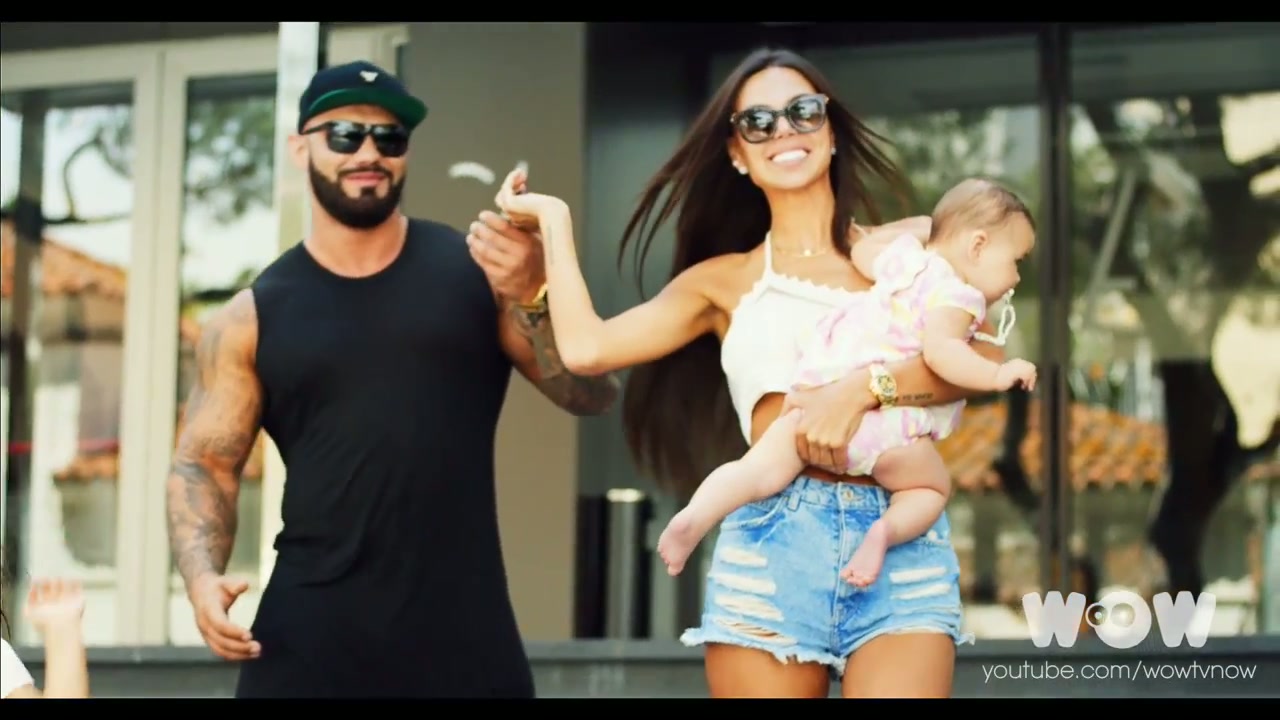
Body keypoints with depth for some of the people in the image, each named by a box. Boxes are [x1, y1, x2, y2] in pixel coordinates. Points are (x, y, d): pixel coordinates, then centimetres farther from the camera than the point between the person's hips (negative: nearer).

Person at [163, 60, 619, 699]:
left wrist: (533, 299, -16)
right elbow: (202, 463, 7)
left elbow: (594, 396, 1)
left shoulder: (474, 271, 5)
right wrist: (202, 578, -11)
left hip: (463, 627, 0)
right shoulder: (253, 317, 6)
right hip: (311, 631, 0)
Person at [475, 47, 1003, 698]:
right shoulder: (724, 280, 17)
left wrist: (865, 387, -16)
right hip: (772, 544, 1)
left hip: (904, 546, -1)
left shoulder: (912, 246, 14)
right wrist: (552, 218, 16)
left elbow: (985, 356, -2)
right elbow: (586, 347, 5)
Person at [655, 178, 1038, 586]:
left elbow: (860, 253, 39)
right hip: (884, 426, -5)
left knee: (762, 472, 3)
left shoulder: (904, 255, 20)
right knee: (933, 487, 17)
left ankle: (695, 519, -21)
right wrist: (996, 376, -15)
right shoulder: (958, 296, -1)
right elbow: (939, 350, -18)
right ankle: (886, 530, -11)